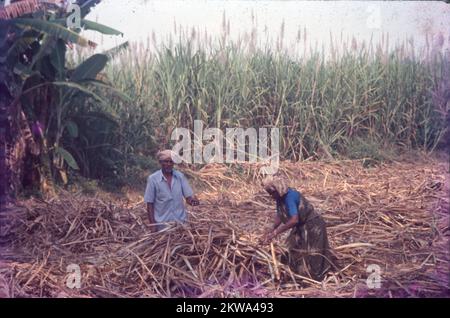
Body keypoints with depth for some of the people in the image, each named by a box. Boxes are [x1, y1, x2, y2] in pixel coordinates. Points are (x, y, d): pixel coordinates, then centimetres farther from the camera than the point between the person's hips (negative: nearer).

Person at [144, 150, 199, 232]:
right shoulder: (153, 179, -7)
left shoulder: (180, 176, 0)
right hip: (162, 224, -2)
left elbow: (188, 195, 1)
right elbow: (149, 203, -4)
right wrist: (152, 224, -8)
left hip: (180, 221, 2)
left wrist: (193, 199, -23)